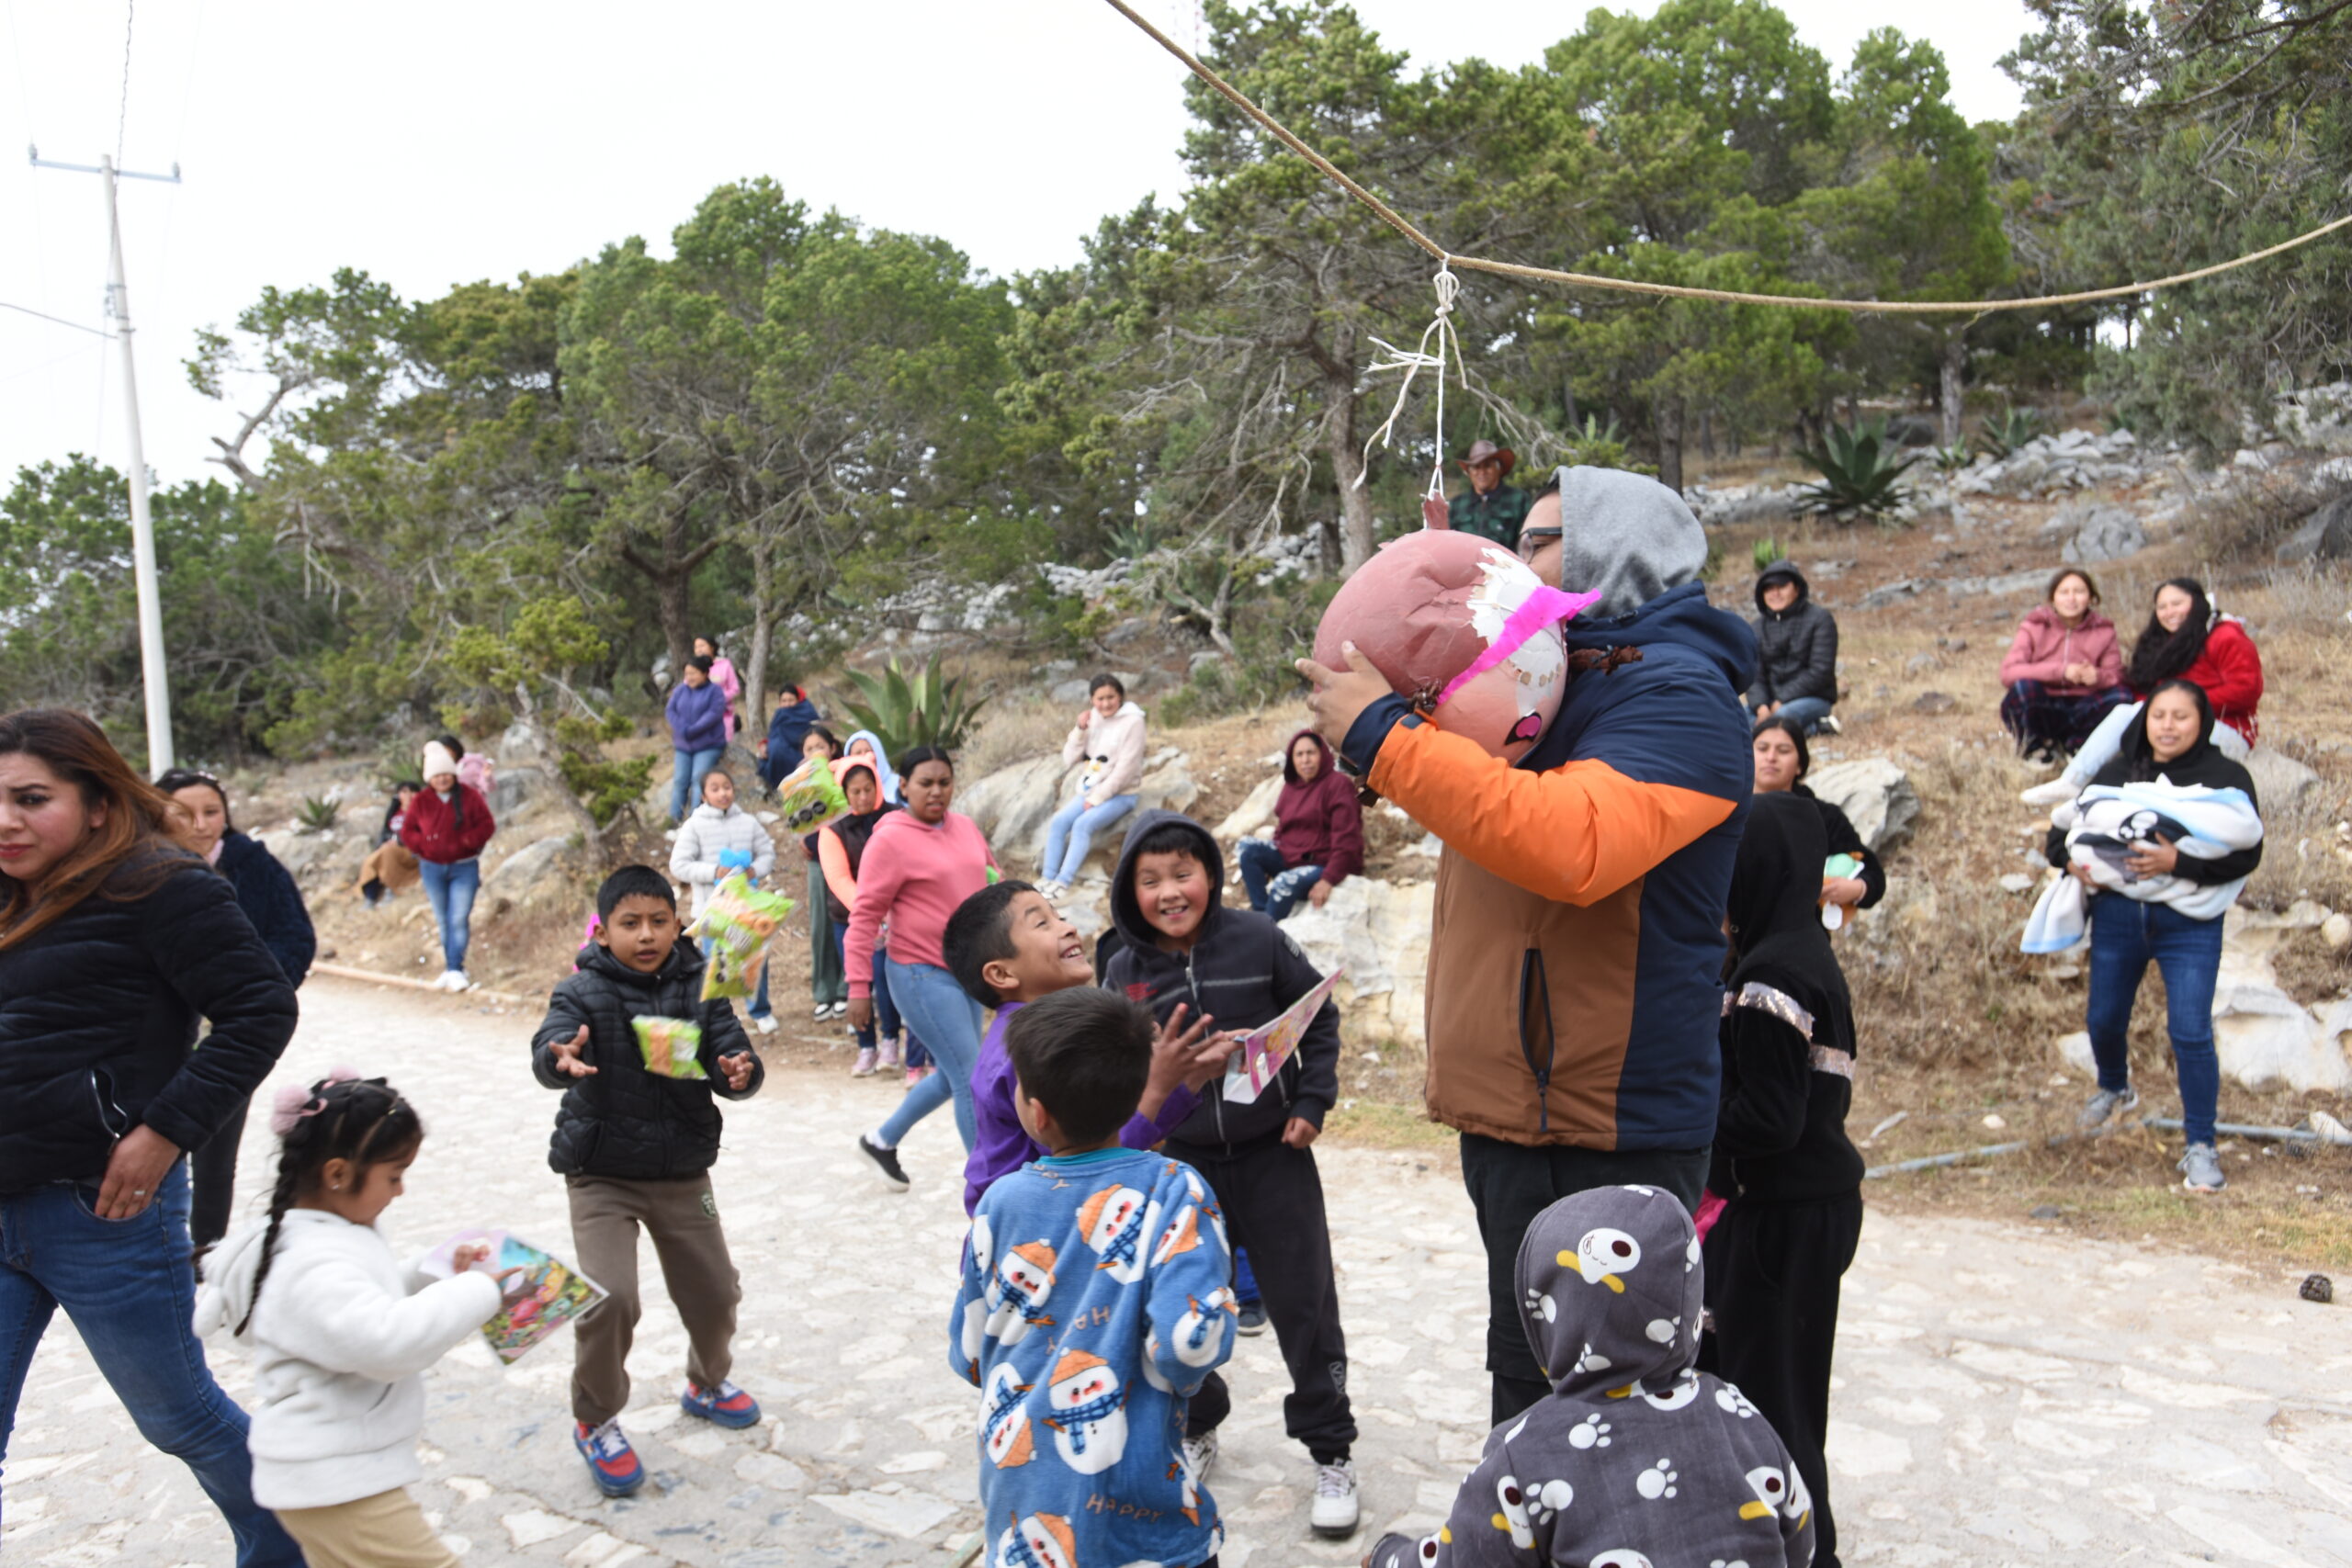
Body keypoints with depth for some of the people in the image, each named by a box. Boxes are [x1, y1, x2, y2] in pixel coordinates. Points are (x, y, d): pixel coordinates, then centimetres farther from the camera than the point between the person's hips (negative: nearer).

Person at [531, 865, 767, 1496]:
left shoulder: (699, 990, -3)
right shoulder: (583, 992, -10)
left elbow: (730, 1050, -11)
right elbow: (550, 1043, -29)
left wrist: (740, 1071, -35)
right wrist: (561, 1058, -52)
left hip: (683, 1172, 3)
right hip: (602, 1174, -3)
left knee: (715, 1290, 11)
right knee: (609, 1296, -16)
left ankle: (707, 1384, 42)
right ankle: (596, 1421, 11)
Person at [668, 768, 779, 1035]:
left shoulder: (748, 822, 3)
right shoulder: (694, 826, -4)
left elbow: (768, 852, 8)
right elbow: (678, 865, -7)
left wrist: (756, 870, -13)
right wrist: (714, 872, -17)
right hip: (712, 909, -2)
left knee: (757, 958, 8)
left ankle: (760, 1012, 25)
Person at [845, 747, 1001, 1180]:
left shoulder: (966, 827, 8)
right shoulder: (890, 839, -13)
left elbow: (990, 875, 25)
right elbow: (865, 916, -11)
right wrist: (859, 986, -11)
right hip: (921, 975, -8)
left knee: (953, 1076, 18)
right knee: (973, 1078, -7)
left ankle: (883, 1140, 38)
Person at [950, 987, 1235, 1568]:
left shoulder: (1002, 1202, -5)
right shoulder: (1172, 1191, -13)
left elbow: (968, 1352, 5)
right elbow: (1191, 1339, -22)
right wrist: (1173, 1374, 0)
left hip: (1019, 1488, 3)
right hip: (1136, 1497, -2)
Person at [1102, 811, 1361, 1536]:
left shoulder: (1258, 940, -10)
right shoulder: (1125, 973, -4)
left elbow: (1320, 1018, 1)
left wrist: (1311, 1102, -5)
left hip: (1272, 1152, -2)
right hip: (1180, 1161, 2)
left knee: (1304, 1303, 4)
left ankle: (1331, 1450, 23)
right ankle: (1196, 1431, 37)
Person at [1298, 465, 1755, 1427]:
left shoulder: (1677, 696, -13)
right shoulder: (1542, 684, 16)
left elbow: (1570, 844, -30)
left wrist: (1381, 736, -24)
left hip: (1602, 1135, -9)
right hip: (1511, 1113, 10)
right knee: (1528, 1391, 22)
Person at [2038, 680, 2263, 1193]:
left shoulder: (2226, 778, -4)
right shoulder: (2116, 772, 7)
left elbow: (2246, 854, -13)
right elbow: (2063, 827, 15)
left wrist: (2178, 862, -24)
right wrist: (2072, 861, -5)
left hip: (2189, 924, -4)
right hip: (2116, 916, 4)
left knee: (2190, 1033, -9)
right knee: (2105, 1021, 16)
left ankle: (2200, 1146, 6)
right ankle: (2115, 1089, 48)